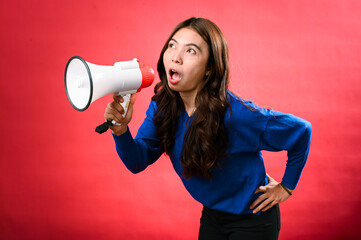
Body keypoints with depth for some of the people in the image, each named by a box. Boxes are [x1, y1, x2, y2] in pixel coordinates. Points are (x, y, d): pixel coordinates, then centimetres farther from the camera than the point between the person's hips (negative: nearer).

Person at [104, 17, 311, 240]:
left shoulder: (236, 115, -30)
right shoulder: (163, 105, -13)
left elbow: (301, 131, -18)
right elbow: (138, 162, -12)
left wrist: (286, 186, -8)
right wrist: (120, 130, -32)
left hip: (253, 220, -5)